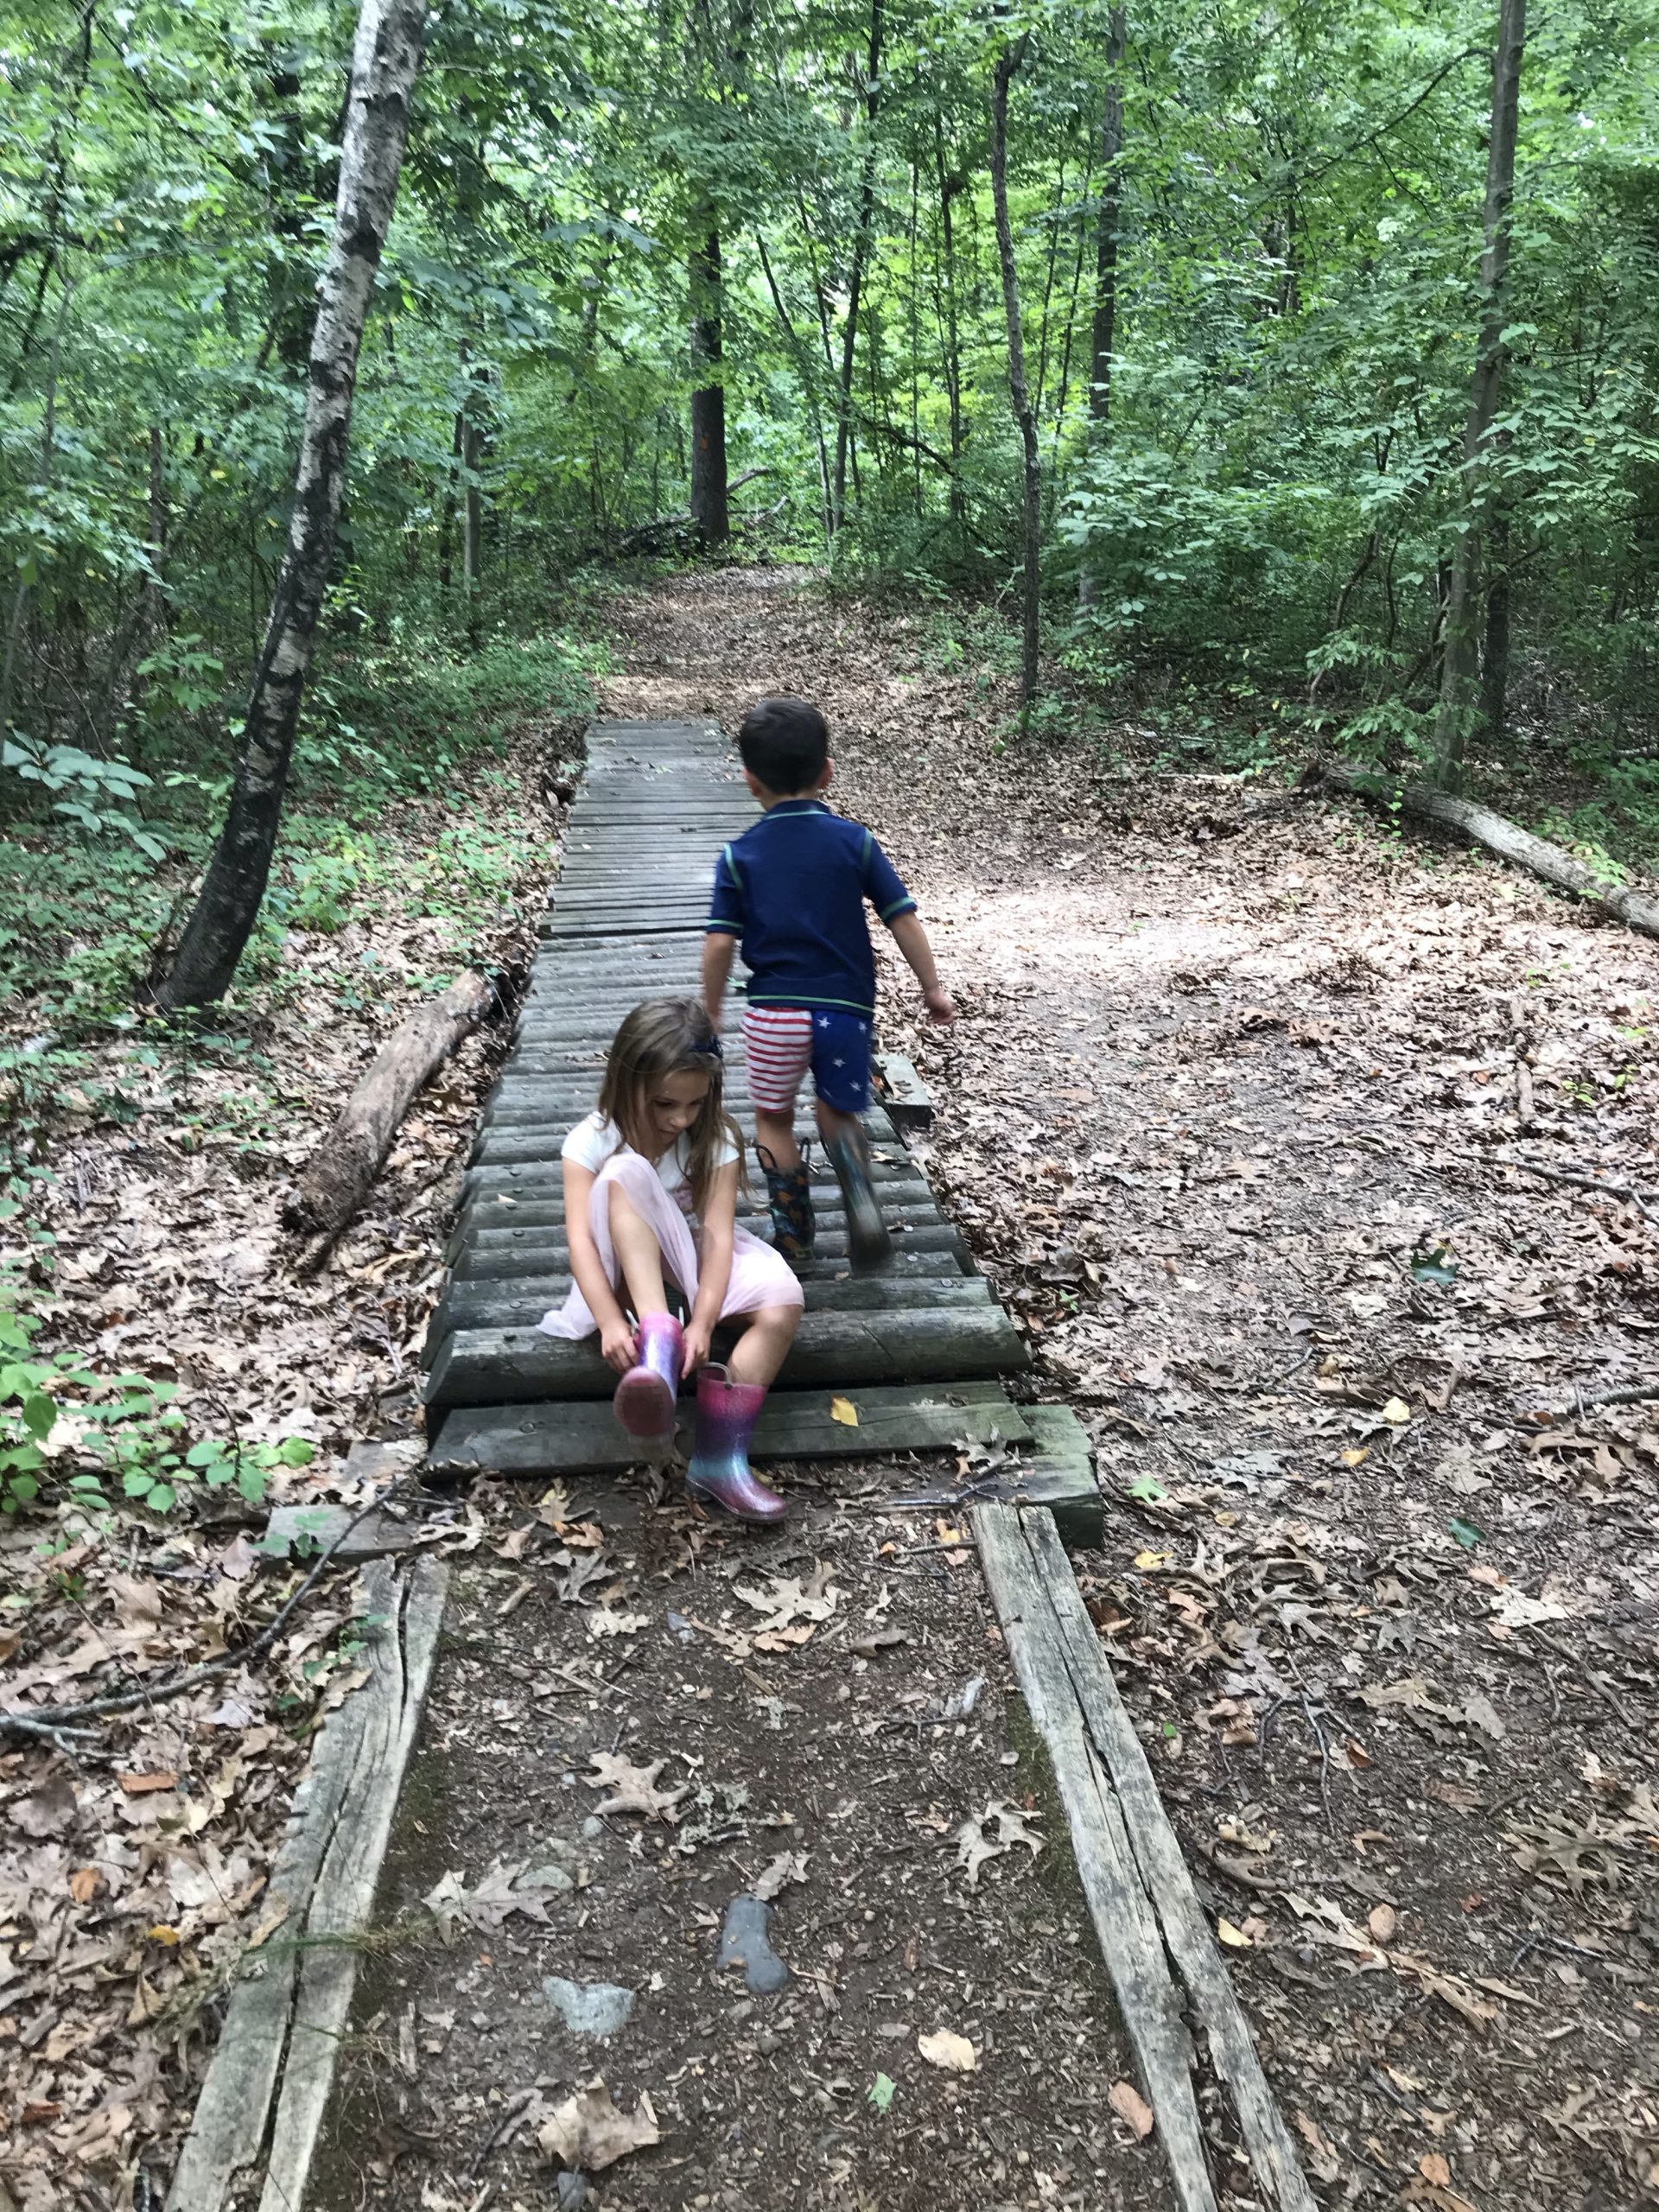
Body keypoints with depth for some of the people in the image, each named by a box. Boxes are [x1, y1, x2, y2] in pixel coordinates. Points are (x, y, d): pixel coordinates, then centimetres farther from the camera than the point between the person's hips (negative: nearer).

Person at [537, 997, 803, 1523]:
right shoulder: (593, 1141, -15)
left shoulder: (715, 1141, -12)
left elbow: (718, 1236, -20)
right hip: (629, 1270, -2)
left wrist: (701, 1323, -33)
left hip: (693, 1261, 2)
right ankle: (657, 1347, -47)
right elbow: (581, 1237, -24)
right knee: (625, 1174, -33)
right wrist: (611, 1321, -37)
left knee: (783, 1302, -29)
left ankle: (719, 1456, -24)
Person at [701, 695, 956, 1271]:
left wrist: (711, 1009, 8)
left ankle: (793, 1238, 20)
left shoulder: (741, 856, -1)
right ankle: (860, 1201, -7)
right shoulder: (853, 841, 0)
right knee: (839, 1113, 20)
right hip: (846, 1008, 1)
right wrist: (933, 988, 10)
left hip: (774, 1012, -1)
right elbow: (904, 919, 0)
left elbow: (720, 943, -6)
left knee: (773, 1119, 19)